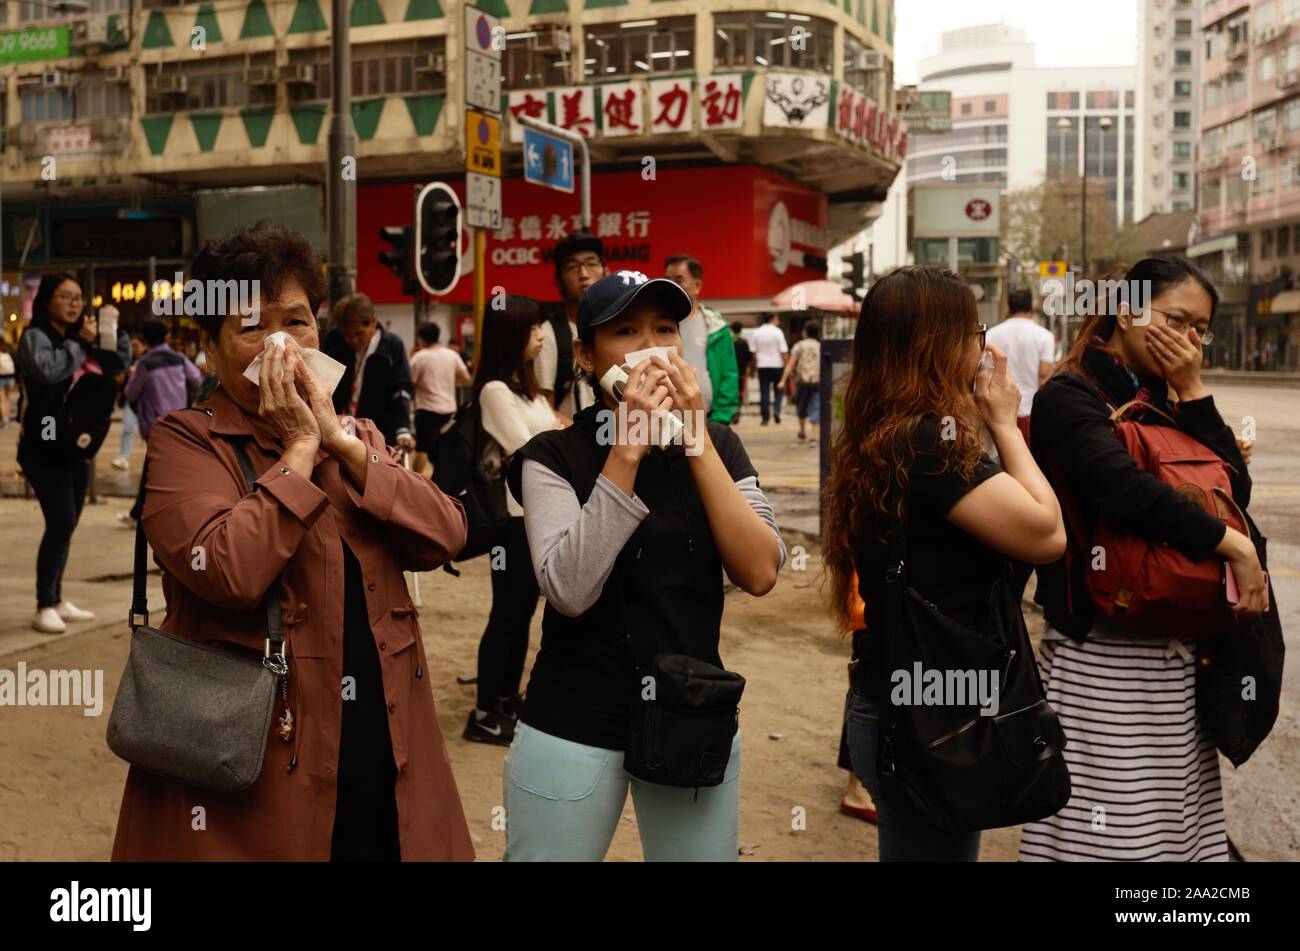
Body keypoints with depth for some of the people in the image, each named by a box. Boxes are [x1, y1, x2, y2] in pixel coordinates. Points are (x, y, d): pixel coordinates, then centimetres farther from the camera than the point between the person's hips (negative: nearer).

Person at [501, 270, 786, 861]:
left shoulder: (718, 445, 2)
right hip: (573, 726, -3)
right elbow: (569, 590, -22)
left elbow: (760, 574, -12)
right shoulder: (554, 454, -8)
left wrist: (695, 439, -17)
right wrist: (627, 450, -24)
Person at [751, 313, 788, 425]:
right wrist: (787, 365, -1)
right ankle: (776, 410, -7)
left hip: (762, 365, 2)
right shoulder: (778, 332, -7)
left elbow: (753, 351, 4)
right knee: (779, 390, 13)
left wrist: (754, 365, 13)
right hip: (777, 365, -2)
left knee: (764, 392, 4)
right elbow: (783, 351, -8)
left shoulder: (756, 333, 3)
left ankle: (765, 418, 4)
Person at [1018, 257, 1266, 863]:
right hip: (1102, 647, -7)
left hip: (1175, 647, 8)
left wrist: (1192, 391, -3)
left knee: (1175, 814, 13)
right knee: (1111, 829, -2)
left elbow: (1235, 492, 3)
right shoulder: (1070, 396, -10)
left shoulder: (1163, 401, 13)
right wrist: (1232, 545, -20)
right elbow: (1125, 488, -28)